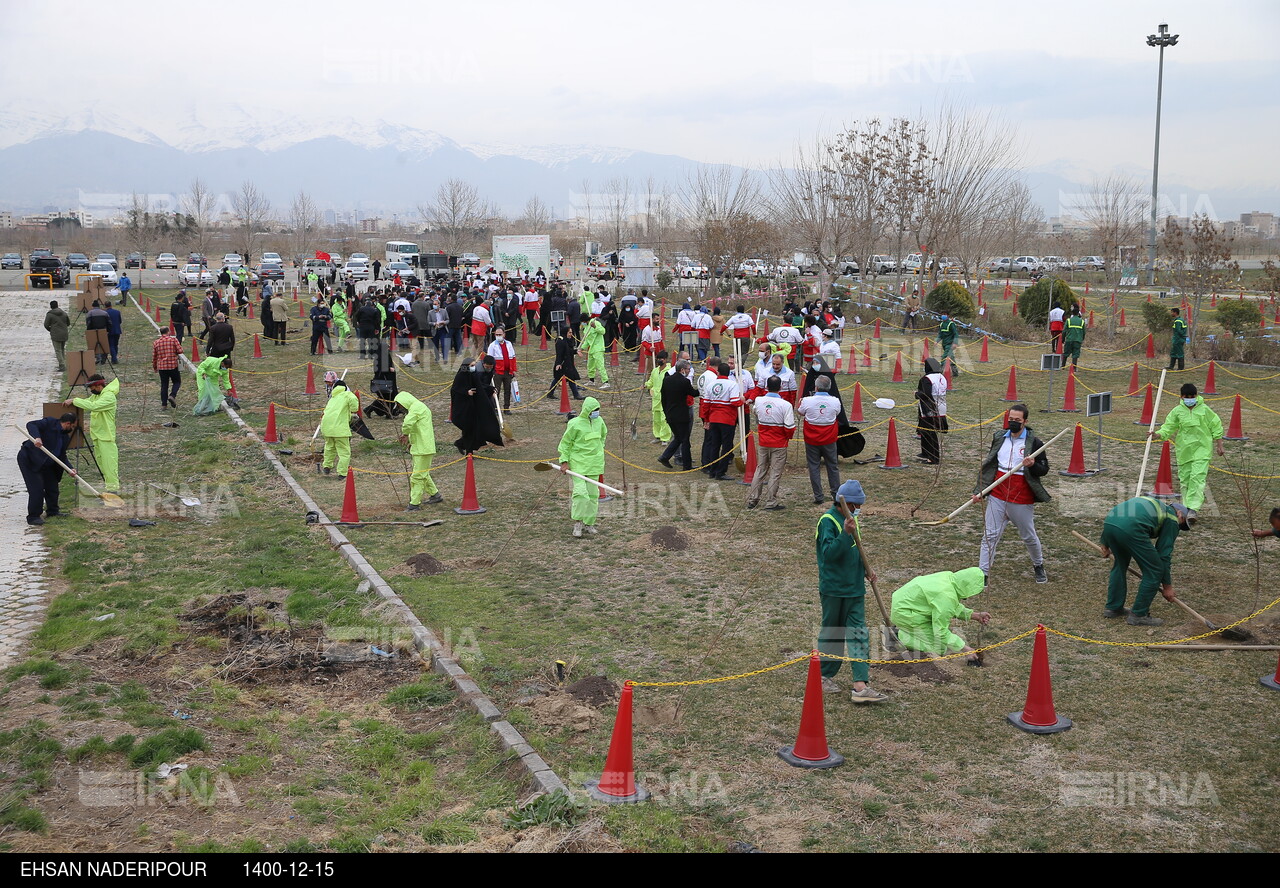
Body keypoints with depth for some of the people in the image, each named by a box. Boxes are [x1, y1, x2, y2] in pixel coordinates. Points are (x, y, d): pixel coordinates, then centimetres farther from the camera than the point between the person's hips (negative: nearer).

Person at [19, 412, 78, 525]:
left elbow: (62, 456, 5)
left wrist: (69, 469, -11)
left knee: (52, 486, 14)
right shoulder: (50, 422, -14)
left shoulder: (65, 437, 7)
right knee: (37, 488, -12)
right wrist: (36, 437, -43)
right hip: (28, 458, -9)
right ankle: (33, 517, -2)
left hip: (45, 463, 9)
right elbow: (31, 425, -25)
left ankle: (52, 511, 33)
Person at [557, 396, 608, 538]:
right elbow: (565, 442, -4)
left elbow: (603, 435, 26)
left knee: (593, 493, 6)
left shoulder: (599, 421, 5)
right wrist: (564, 461, -7)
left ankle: (589, 523, 17)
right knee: (580, 492, -15)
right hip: (578, 462, -6)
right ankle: (577, 522, -2)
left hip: (594, 462, 6)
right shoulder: (575, 424, -12)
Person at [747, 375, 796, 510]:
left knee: (760, 470, 16)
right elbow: (789, 427, -17)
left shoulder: (758, 401, -5)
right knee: (775, 473, 5)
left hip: (763, 442, 4)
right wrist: (789, 436, 4)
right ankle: (770, 503, 8)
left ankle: (752, 499, 20)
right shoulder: (785, 405, -18)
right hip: (779, 444, -4)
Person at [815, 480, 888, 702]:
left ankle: (860, 685, -2)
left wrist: (865, 568, 11)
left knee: (859, 634, 1)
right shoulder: (828, 520, -15)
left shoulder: (850, 518, 11)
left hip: (855, 588, 7)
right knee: (831, 633, 7)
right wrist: (846, 533, -36)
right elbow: (829, 553, -26)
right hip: (833, 589, -7)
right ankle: (825, 677, 25)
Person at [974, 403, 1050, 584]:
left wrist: (1033, 465, -25)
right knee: (990, 535, 0)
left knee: (1029, 536, 12)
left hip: (1022, 499, -3)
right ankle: (982, 574, 3)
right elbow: (989, 465, 14)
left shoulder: (1034, 442, -6)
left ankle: (1038, 566, 38)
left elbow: (1044, 469, -1)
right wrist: (979, 491, 8)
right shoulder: (999, 437, 6)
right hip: (997, 495, 3)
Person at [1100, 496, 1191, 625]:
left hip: (1109, 522, 7)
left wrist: (1106, 544, 40)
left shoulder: (1154, 504, 39)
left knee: (1120, 564, 30)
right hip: (1130, 529, -7)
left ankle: (1113, 608, 36)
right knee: (1154, 571, 10)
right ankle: (1138, 615, 15)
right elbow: (1165, 554, 17)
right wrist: (1167, 586, 24)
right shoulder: (1172, 520, 20)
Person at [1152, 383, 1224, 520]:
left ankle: (1193, 509, -18)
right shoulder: (1177, 411, 2)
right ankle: (1186, 506, 21)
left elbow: (1216, 427, 8)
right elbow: (1168, 427, 2)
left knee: (1197, 477, -15)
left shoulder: (1204, 409, 0)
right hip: (1184, 450, 3)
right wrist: (1158, 434, -19)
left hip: (1201, 449, -3)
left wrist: (1219, 446, 9)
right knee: (1184, 479, 7)